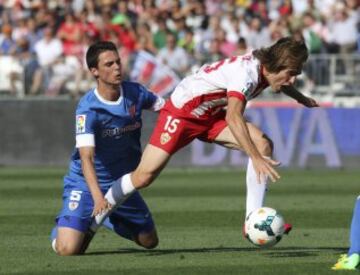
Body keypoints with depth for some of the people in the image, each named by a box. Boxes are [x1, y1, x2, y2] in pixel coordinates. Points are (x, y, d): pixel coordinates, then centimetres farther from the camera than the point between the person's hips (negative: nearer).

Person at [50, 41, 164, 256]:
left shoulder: (135, 93, -9)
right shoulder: (88, 108, -25)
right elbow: (86, 158, -33)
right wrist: (98, 198, -46)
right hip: (86, 182, -5)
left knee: (149, 241, 13)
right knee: (68, 248, -21)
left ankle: (109, 220, 39)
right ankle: (62, 227, 17)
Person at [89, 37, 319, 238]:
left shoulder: (266, 67, -5)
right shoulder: (246, 71, -33)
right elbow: (233, 117, -47)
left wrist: (304, 99, 39)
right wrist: (256, 158, -54)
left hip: (213, 116, 8)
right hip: (182, 110, -8)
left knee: (264, 145, -14)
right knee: (144, 176, -12)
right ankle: (92, 222, 8)